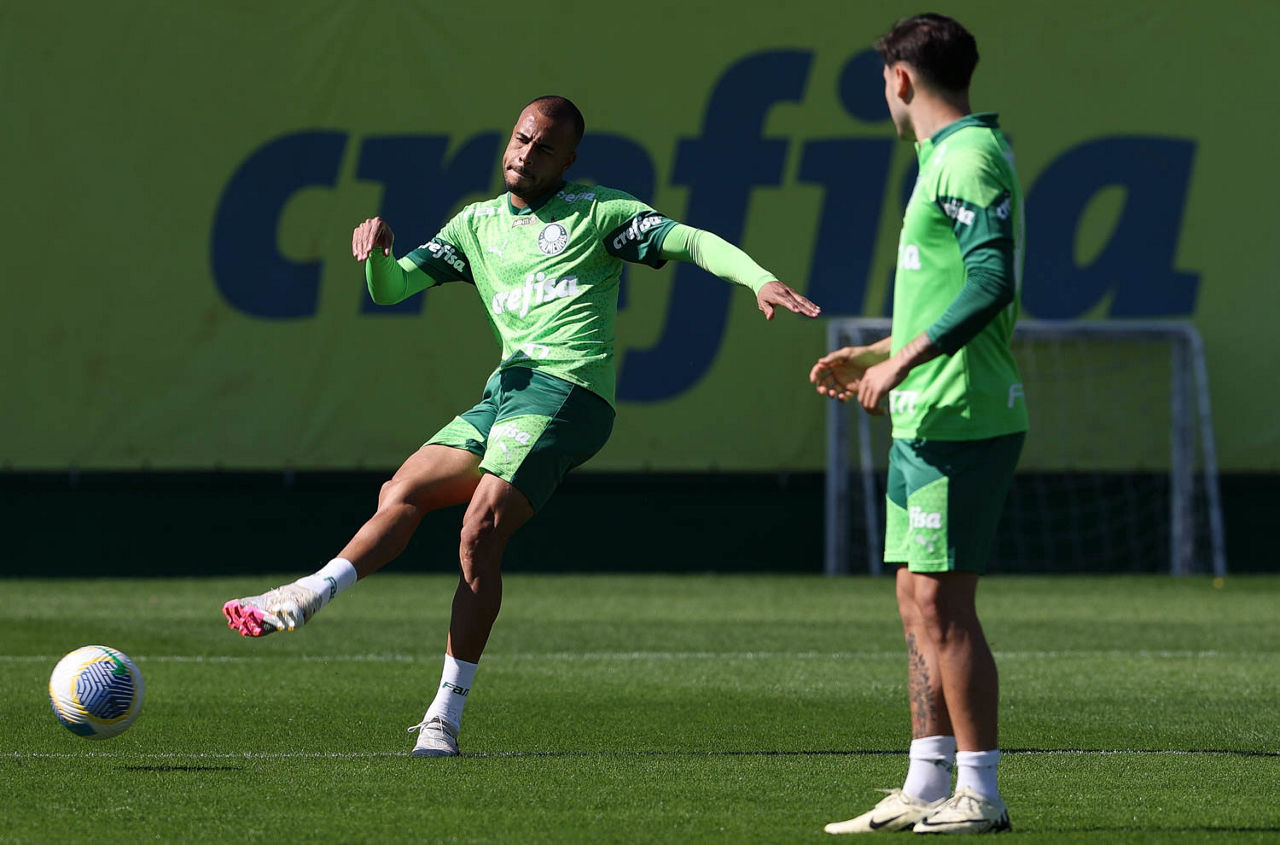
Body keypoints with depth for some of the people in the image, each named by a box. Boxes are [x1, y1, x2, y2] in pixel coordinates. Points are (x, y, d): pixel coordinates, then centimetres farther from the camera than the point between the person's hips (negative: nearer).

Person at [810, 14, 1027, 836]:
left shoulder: (970, 157, -12)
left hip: (960, 419, -10)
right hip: (926, 419, 10)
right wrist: (870, 356, 29)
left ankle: (980, 793, -7)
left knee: (942, 603, -10)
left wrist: (901, 363, -24)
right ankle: (926, 790, 13)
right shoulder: (947, 159, 20)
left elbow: (992, 282, -23)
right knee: (919, 602, 10)